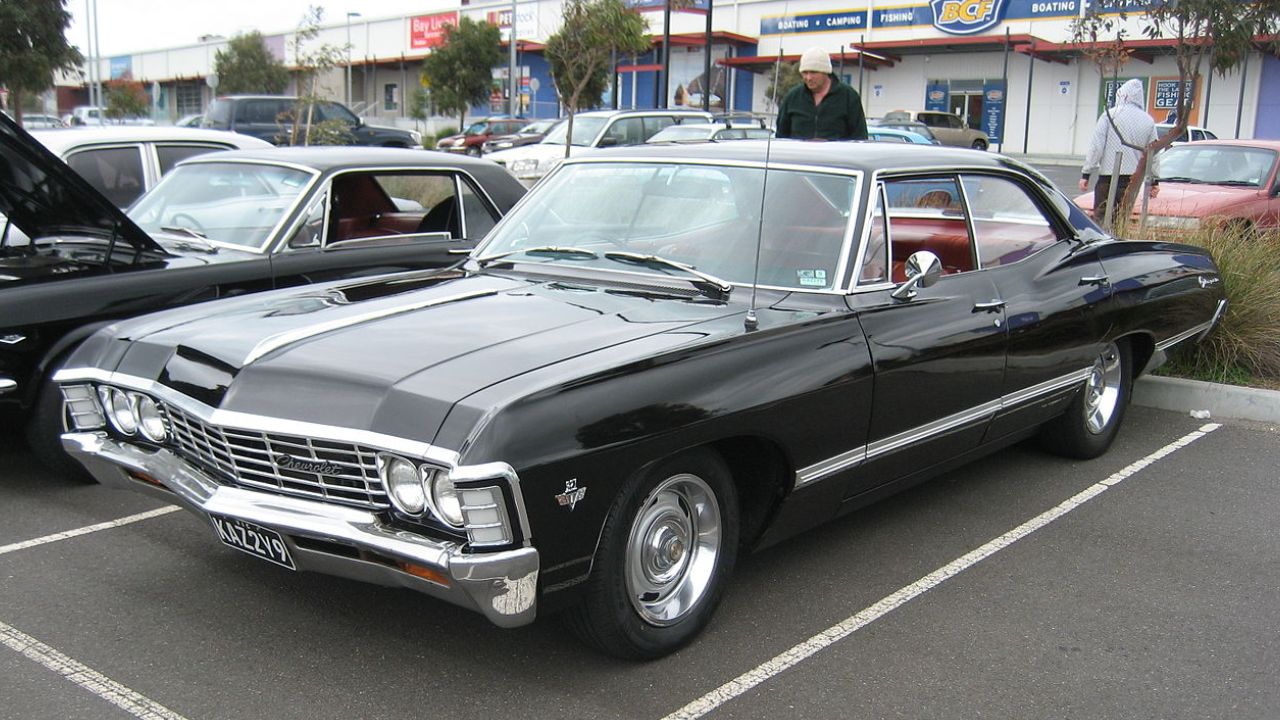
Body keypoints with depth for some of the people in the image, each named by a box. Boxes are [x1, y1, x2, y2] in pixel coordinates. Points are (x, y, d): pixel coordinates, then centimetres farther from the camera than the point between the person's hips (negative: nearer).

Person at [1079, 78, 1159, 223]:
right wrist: (1154, 181, 21)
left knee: (1100, 218, -3)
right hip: (1132, 180, 4)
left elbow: (1096, 146, -7)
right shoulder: (1148, 121, 9)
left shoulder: (1109, 115, -2)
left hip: (1108, 178, -4)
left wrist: (1086, 174, -4)